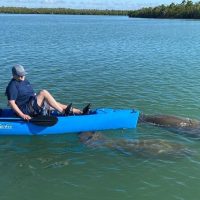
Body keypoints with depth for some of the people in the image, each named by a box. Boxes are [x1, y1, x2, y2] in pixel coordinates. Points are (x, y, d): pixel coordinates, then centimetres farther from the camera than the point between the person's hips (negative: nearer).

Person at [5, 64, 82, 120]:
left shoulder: (25, 81, 18)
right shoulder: (12, 86, -11)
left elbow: (33, 94, 25)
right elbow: (11, 103, -19)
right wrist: (22, 115, -27)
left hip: (33, 106, 10)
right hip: (25, 110, -10)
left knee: (55, 104, -2)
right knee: (44, 92, -25)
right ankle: (64, 113, -25)